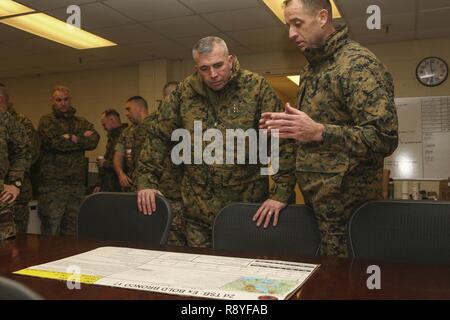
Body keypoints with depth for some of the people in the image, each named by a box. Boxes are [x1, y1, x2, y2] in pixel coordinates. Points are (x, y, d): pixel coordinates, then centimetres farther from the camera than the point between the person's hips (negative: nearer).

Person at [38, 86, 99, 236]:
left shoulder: (82, 122, 15)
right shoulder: (47, 121, 3)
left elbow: (94, 141, -3)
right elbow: (55, 143, -14)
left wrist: (73, 138, -13)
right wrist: (83, 139, -5)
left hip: (77, 182, 4)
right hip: (53, 183, -4)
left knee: (72, 230, 10)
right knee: (50, 229, 0)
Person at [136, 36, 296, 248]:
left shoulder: (256, 88, -7)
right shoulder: (184, 91, 2)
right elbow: (159, 137, 7)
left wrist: (280, 193, -16)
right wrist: (146, 181, 1)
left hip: (247, 206, -2)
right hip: (197, 208, 3)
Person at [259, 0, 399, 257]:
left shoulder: (358, 63, -14)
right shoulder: (311, 69, 15)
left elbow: (384, 139, -21)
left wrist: (318, 131, -30)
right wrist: (289, 127, 7)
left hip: (347, 204, -8)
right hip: (316, 201, 8)